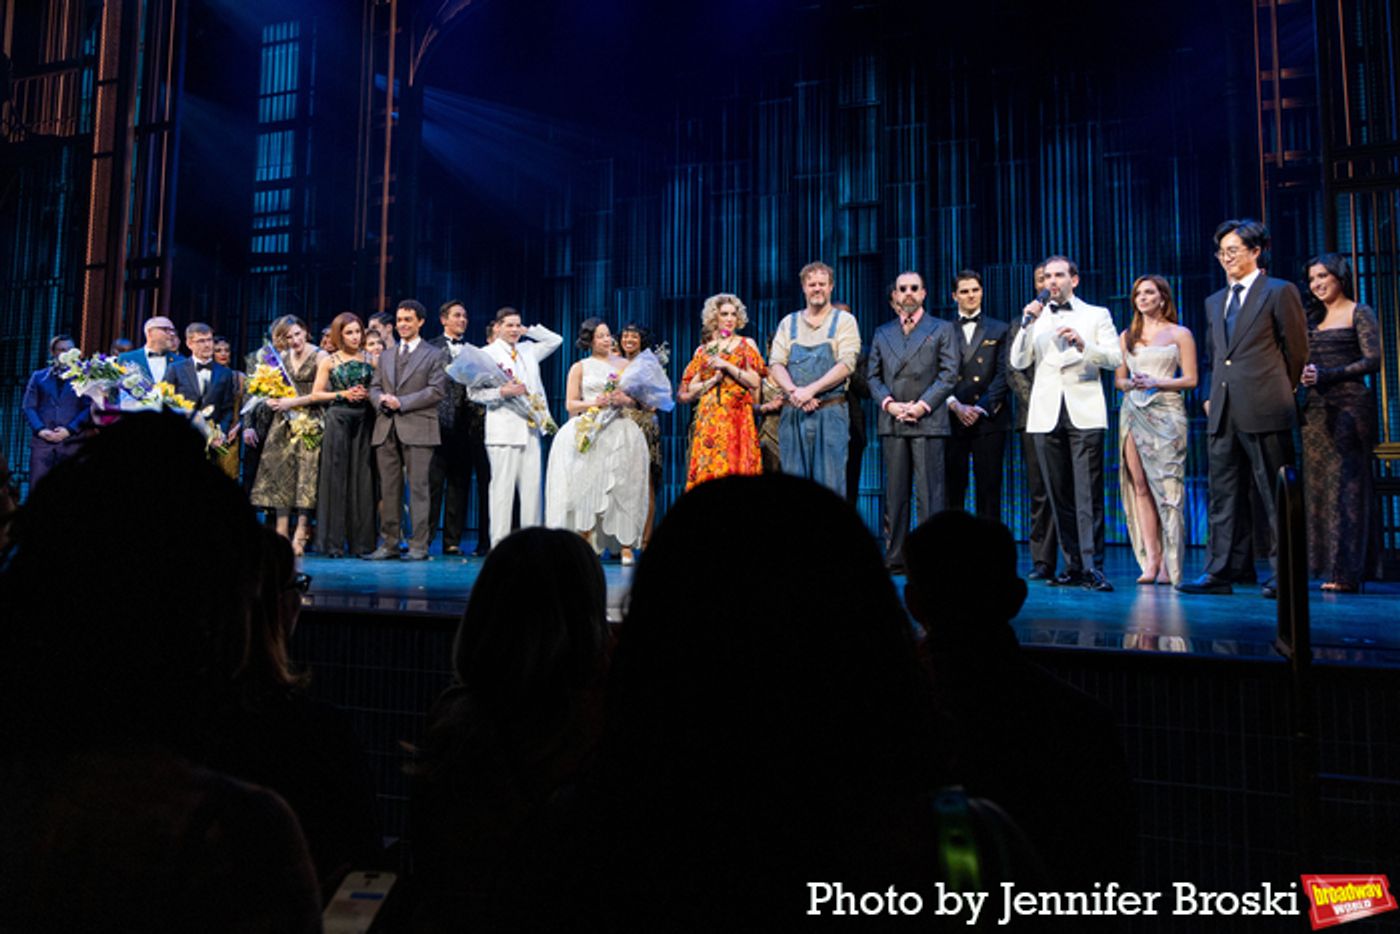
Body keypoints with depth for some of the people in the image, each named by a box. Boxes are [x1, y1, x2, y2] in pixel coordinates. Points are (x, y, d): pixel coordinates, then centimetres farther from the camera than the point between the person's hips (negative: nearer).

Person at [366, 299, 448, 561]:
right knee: (389, 488, 5)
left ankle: (419, 545, -3)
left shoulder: (433, 355, 6)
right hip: (386, 429, 5)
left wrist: (401, 402, -12)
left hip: (417, 428, -5)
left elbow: (437, 390, -6)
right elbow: (374, 387, 18)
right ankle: (389, 543, 10)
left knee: (418, 487, -6)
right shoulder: (386, 356, 22)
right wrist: (381, 399, -6)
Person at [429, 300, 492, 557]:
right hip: (440, 419, -3)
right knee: (433, 481, -2)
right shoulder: (431, 348, 5)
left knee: (459, 483, 5)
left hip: (465, 423, 3)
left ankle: (452, 541, 11)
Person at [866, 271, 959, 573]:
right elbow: (872, 375, 12)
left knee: (930, 493, -5)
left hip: (928, 421, -3)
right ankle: (895, 558, 9)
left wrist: (922, 405, -11)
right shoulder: (882, 333, 18)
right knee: (895, 494, 4)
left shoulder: (942, 329, 9)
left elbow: (949, 374, 0)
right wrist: (888, 403, -5)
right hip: (892, 422, 3)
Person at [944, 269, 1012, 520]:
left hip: (989, 419, 0)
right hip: (952, 420, 1)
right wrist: (955, 406, -10)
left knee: (989, 487, 0)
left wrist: (980, 408, -8)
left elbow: (1003, 374, 2)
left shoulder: (1000, 330, 11)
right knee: (952, 487, 0)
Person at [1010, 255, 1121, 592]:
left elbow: (1115, 358, 1)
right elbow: (1018, 362, 6)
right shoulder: (1036, 318, 17)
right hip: (1047, 414, 3)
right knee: (1059, 494, 3)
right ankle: (1073, 565, 9)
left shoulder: (1097, 315, 12)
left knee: (1088, 493, -9)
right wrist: (1027, 325, -6)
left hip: (1084, 412, -3)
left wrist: (1083, 344, -15)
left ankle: (1092, 565, -9)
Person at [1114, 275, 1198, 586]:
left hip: (1166, 412, -3)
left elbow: (1191, 379, 1)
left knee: (1168, 485, -8)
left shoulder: (1180, 334, 6)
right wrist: (1130, 384, -4)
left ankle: (1169, 564, -3)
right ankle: (1151, 559, -1)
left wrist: (1156, 382, -12)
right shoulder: (1127, 336, 16)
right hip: (1133, 412, 4)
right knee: (1140, 486, -3)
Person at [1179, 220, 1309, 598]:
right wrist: (1214, 395, 12)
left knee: (1275, 496, 0)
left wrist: (1280, 394, 10)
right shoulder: (1214, 302, 18)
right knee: (1221, 495, 6)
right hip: (1223, 412, 6)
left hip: (1264, 411, -6)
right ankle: (1218, 572, 10)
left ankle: (1283, 574, 8)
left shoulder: (1280, 292, -1)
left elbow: (1297, 351, 2)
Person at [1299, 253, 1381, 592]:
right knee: (1319, 484, 3)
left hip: (1349, 406, -6)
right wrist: (1303, 375, -2)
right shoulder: (1313, 319, 18)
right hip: (1316, 408, 6)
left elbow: (1372, 360, -9)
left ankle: (1347, 571, -4)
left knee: (1346, 483, -7)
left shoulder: (1360, 313, 1)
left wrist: (1326, 375, -17)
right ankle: (1330, 568, 7)